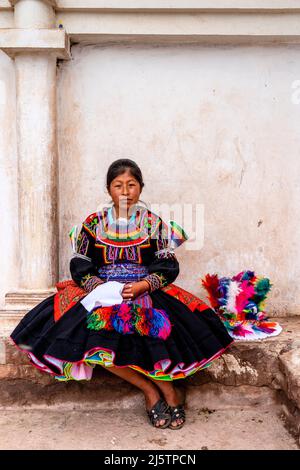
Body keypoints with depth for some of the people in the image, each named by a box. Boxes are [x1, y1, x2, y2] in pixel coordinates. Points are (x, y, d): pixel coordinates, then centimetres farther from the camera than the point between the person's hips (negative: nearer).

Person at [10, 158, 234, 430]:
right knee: (88, 337, -28)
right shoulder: (94, 223, 10)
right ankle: (150, 388, -12)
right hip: (101, 293, 2)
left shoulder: (153, 222, 7)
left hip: (147, 293, -1)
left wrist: (143, 285, -15)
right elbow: (80, 266, 7)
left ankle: (167, 389, -8)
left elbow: (168, 267, 2)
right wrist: (99, 287, -11)